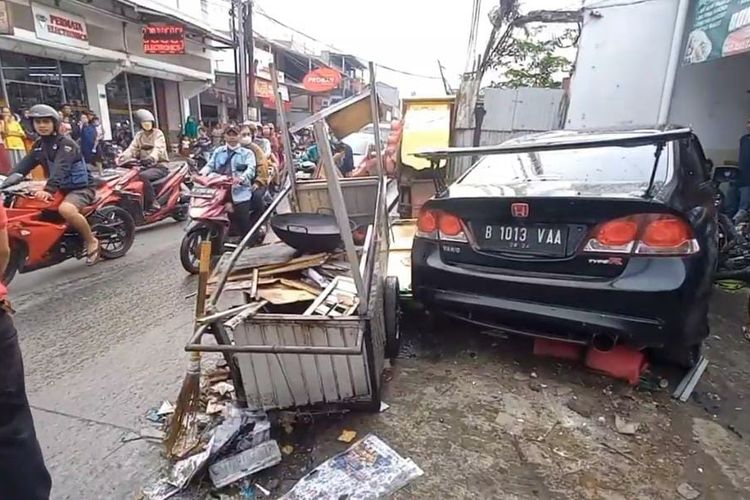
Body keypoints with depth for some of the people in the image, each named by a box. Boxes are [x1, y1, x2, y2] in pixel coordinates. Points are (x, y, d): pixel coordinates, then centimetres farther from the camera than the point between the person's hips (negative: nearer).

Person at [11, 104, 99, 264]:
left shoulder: (66, 143, -14)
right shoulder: (38, 145, 12)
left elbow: (61, 168, -28)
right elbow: (24, 165, 5)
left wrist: (49, 190, -41)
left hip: (81, 187, -9)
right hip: (61, 188, 9)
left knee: (66, 209, -37)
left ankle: (92, 241, -18)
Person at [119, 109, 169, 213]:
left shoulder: (158, 133, -2)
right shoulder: (139, 135, 15)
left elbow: (158, 148, -22)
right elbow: (132, 148, 2)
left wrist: (152, 157, -43)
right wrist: (122, 157, -19)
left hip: (159, 166, -6)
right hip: (145, 166, 6)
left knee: (143, 176, -33)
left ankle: (152, 203, -25)